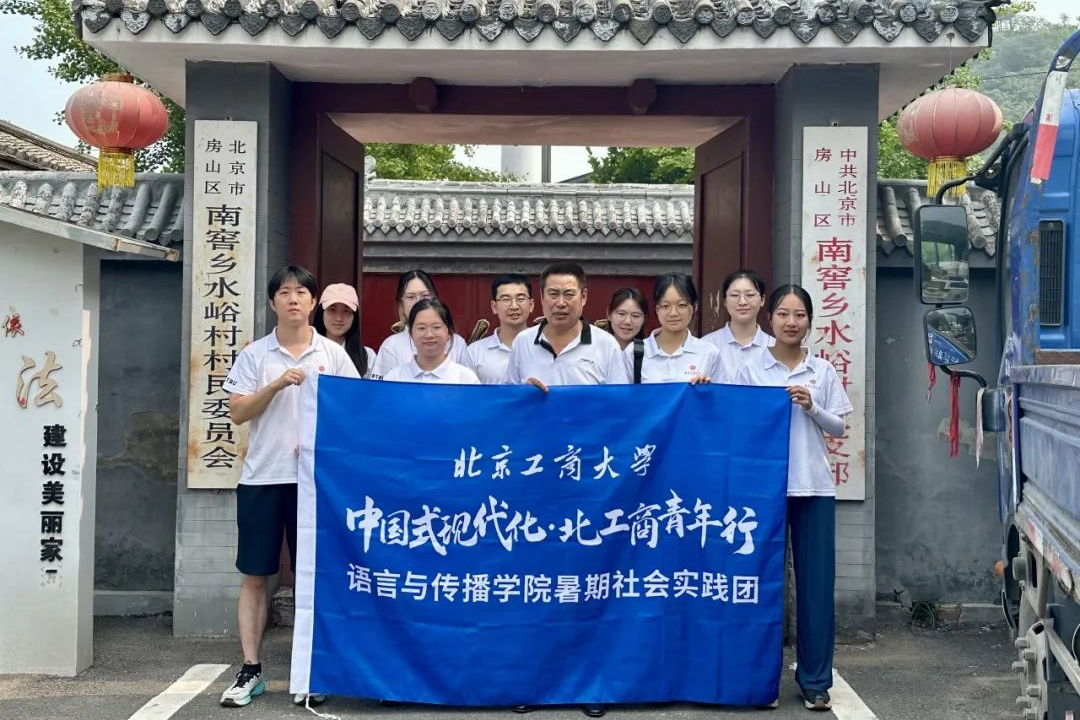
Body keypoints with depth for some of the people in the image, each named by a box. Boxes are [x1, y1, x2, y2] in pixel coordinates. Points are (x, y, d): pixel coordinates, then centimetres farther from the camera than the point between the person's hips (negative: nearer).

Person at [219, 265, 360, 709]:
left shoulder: (333, 354, 5)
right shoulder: (254, 354, 5)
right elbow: (237, 413, -2)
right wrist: (277, 384, -15)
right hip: (262, 476, 1)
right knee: (254, 575, 4)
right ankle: (250, 670, 14)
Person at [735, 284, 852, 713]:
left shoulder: (823, 371, 9)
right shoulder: (751, 370, 3)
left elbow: (838, 427, 8)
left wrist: (811, 407, -7)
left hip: (814, 486, 2)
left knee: (816, 582, 2)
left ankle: (814, 680, 13)